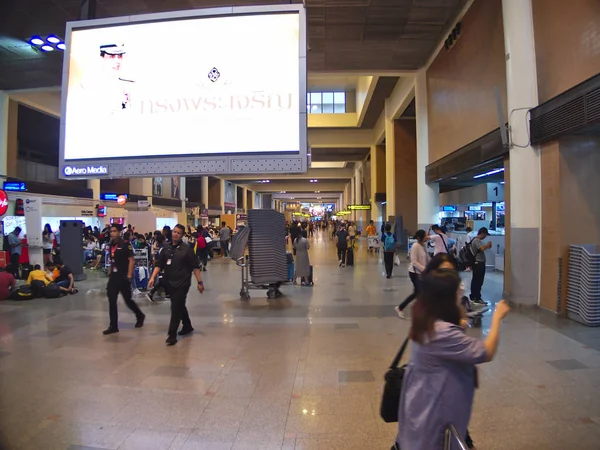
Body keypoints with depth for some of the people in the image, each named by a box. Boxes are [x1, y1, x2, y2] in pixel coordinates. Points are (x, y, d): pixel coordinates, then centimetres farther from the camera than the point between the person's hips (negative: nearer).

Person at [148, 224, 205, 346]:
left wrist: (200, 282, -12)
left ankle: (172, 335, 2)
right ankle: (187, 326, 40)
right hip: (170, 283, 5)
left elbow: (195, 267, -9)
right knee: (180, 306, 20)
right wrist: (153, 277, -9)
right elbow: (159, 265, 5)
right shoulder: (166, 249, 4)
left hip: (182, 283, -5)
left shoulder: (187, 249, -9)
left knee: (176, 308, -6)